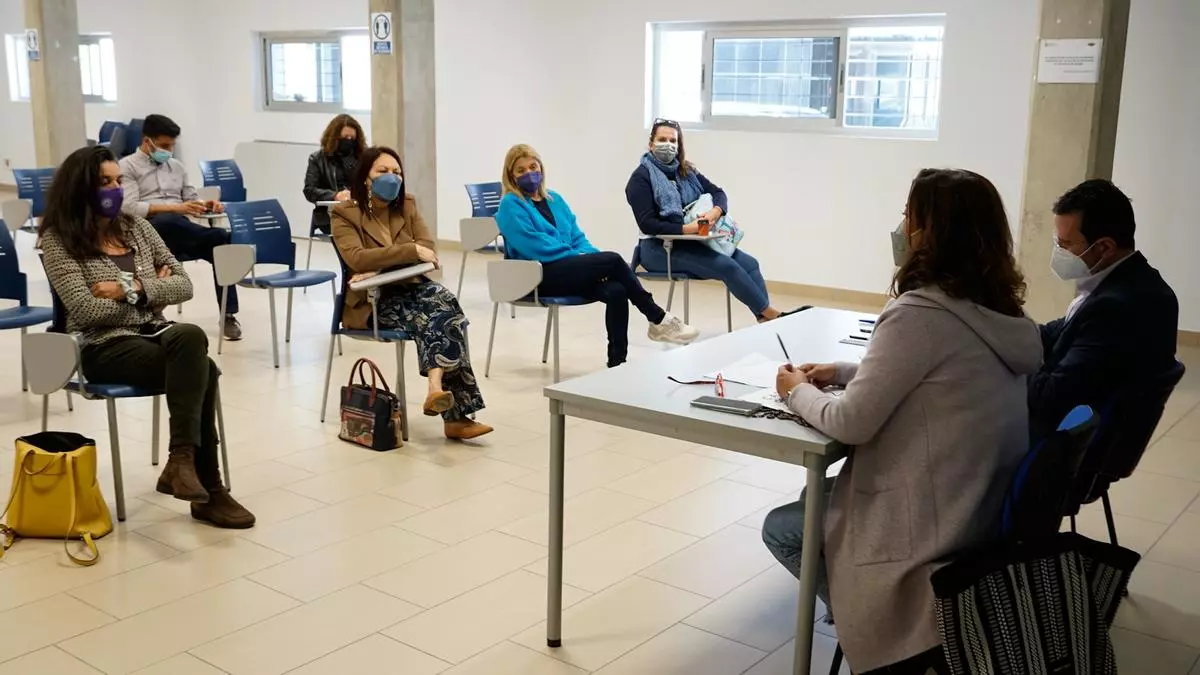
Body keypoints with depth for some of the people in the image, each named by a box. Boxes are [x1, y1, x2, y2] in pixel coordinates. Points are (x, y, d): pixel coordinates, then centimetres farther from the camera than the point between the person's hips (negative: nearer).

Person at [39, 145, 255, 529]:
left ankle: (183, 460, -28)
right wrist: (152, 289, -2)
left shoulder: (136, 226, 13)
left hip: (154, 334, 5)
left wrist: (132, 289, -8)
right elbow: (86, 311, -13)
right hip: (104, 347, -5)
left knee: (189, 337, -33)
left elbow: (184, 285, 8)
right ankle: (208, 487, -26)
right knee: (201, 371, -31)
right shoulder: (58, 240, -2)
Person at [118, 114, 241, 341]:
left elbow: (192, 198, 24)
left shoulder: (176, 166, 25)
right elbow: (130, 207, -9)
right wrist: (175, 207, -20)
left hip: (180, 232, 5)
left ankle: (228, 315, -26)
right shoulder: (127, 166, 6)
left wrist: (206, 206, -2)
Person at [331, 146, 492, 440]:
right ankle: (455, 411, -39)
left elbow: (427, 247, -3)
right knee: (430, 318, -31)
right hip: (373, 299, -4)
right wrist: (411, 251, -26)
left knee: (445, 302, -30)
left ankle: (437, 387, -43)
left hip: (411, 286, 5)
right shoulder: (344, 214, -4)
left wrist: (381, 267, -19)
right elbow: (357, 259, -21)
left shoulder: (408, 205, 11)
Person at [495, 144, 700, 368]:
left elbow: (578, 237, 17)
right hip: (538, 276, -7)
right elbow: (535, 247, -15)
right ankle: (658, 320, -12)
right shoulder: (510, 206, -3)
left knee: (616, 291, -24)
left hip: (569, 268, 7)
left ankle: (617, 363, -23)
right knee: (613, 260, -22)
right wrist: (580, 257, -16)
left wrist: (591, 257, -6)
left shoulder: (555, 199, 20)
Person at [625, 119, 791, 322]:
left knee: (748, 262, -14)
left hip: (692, 241, 7)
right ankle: (771, 313, -15)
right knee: (726, 265, -24)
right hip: (659, 248, -7)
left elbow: (718, 193, 5)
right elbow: (647, 224, -15)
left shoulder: (685, 171, 14)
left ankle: (765, 319, -21)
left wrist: (715, 212, -19)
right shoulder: (641, 177, -5)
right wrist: (686, 229, -27)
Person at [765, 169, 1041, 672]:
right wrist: (844, 372, 11)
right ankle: (923, 620, 21)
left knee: (781, 528, 13)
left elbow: (850, 423, -20)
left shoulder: (919, 313, -24)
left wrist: (799, 392, -1)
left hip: (933, 531, -9)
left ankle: (882, 626, 11)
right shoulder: (1001, 311, 3)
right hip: (990, 513, 9)